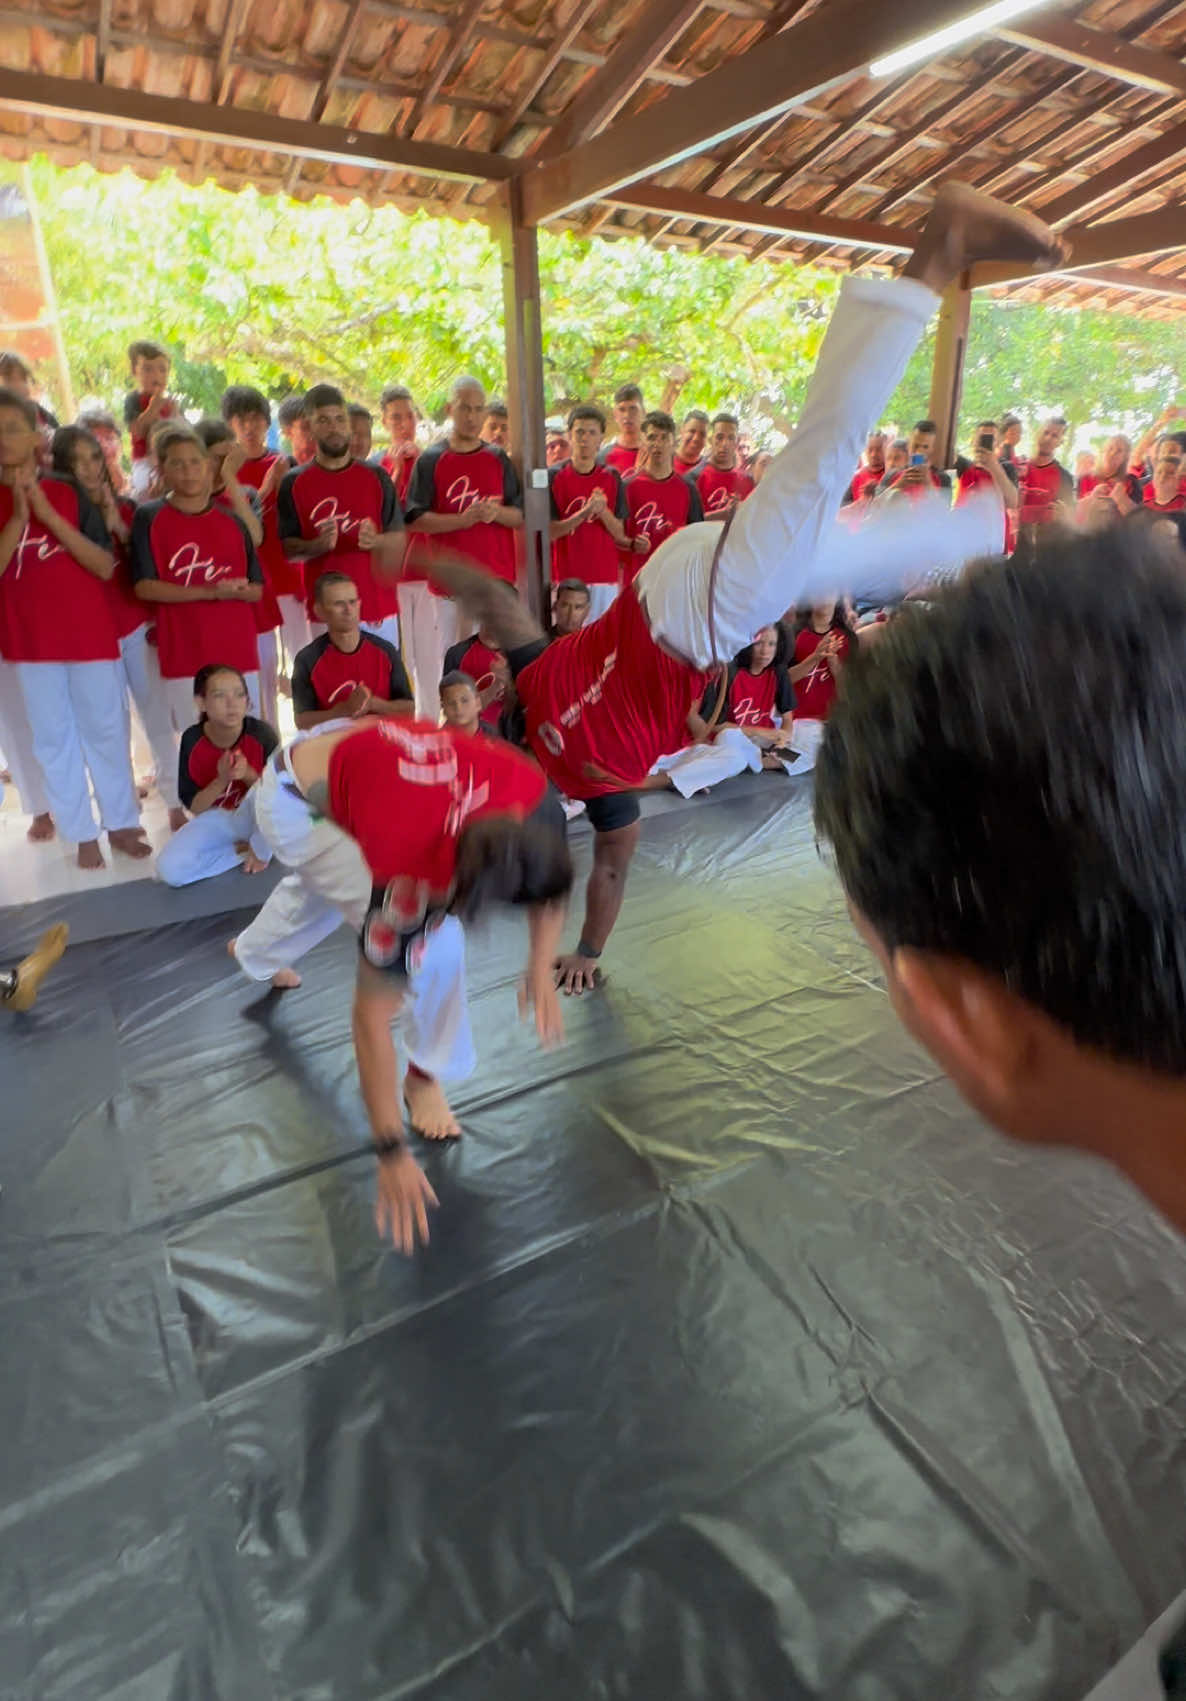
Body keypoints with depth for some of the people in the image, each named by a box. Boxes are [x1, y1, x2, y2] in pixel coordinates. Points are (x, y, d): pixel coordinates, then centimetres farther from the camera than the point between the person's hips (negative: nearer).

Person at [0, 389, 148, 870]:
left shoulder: (70, 492, 0)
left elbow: (104, 566, -8)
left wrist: (47, 514, -16)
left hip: (91, 633, -1)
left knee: (106, 729, 6)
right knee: (52, 736, 5)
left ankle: (121, 823, 19)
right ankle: (82, 834, 15)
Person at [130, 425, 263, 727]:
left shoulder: (233, 520, 9)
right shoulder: (149, 518, 1)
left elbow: (257, 589, 10)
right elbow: (144, 586, -7)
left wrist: (235, 591, -13)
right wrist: (210, 592, -14)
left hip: (239, 651, 3)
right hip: (182, 655, -2)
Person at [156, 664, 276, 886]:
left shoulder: (261, 733, -20)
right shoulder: (192, 740, -15)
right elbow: (194, 806, -11)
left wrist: (248, 774, -31)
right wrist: (222, 780, -28)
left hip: (256, 817, -2)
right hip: (216, 819, 2)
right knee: (169, 869, -22)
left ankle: (261, 849, -8)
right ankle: (246, 849, -3)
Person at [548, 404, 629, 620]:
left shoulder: (612, 478, 8)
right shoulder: (554, 476, 2)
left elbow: (619, 534, 5)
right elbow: (549, 532, -4)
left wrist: (603, 511, -14)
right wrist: (584, 513, -16)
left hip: (605, 575, 2)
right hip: (566, 575, -2)